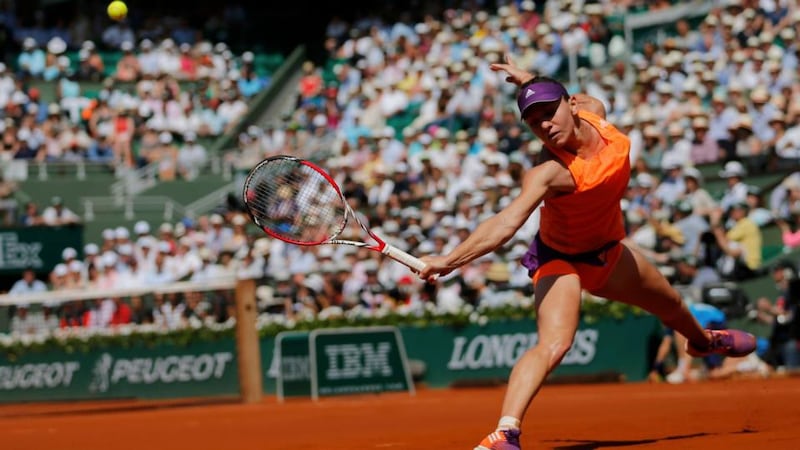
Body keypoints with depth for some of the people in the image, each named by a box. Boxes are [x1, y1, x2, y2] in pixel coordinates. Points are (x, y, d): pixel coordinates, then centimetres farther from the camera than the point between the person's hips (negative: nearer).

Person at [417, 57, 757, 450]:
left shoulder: (594, 112, -20)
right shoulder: (549, 172, -38)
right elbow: (506, 222, -52)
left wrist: (533, 84, 0)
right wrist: (449, 260, -65)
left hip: (609, 254, 7)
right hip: (561, 260, -7)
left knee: (672, 306, 32)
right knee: (554, 343, -33)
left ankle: (702, 340, 67)